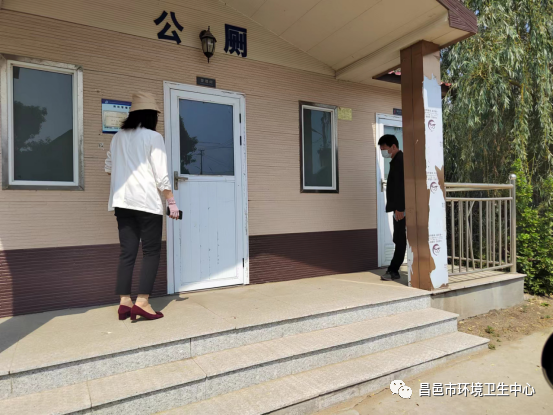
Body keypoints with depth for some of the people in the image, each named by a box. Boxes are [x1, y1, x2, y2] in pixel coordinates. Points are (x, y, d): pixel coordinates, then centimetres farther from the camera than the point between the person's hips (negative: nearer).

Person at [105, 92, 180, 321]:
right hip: (147, 201, -6)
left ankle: (124, 302, 8)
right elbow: (161, 176, -10)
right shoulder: (153, 137, -5)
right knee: (151, 252, 2)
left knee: (127, 252, 8)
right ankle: (142, 302, -1)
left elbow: (109, 168, 22)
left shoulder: (118, 137, 13)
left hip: (122, 201, 6)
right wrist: (171, 201, -4)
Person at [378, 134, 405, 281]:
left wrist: (400, 208, -22)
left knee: (400, 240, -4)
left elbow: (403, 186, -20)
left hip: (401, 208, -10)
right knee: (399, 240, 11)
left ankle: (393, 270, 1)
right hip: (398, 207, 10)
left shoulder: (400, 160, -13)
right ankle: (394, 270, 17)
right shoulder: (396, 161, 18)